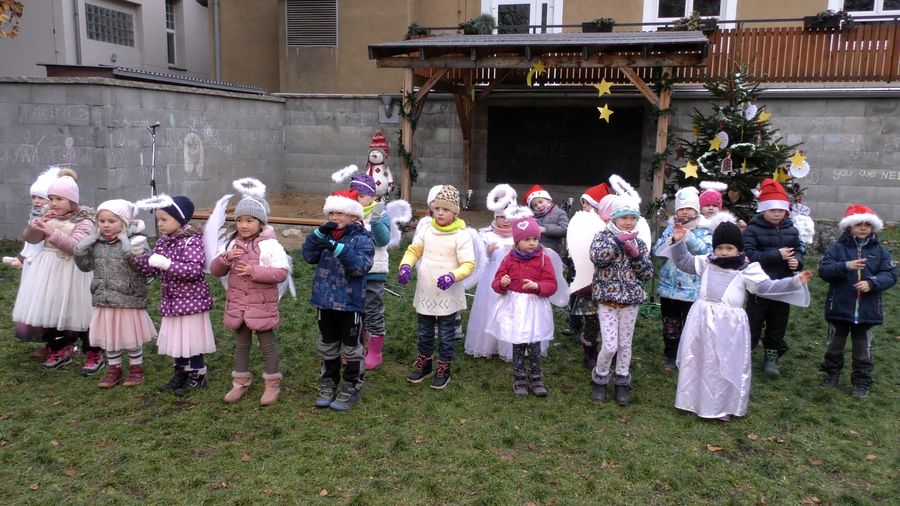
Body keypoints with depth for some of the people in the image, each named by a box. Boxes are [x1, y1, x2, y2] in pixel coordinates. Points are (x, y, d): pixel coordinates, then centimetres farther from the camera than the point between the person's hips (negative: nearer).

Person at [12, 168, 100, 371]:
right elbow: (29, 238, 8)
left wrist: (53, 233, -28)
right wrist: (37, 224, -10)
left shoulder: (84, 221, -11)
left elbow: (77, 247, -21)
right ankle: (60, 349, 30)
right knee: (46, 311, 10)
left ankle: (94, 355, 13)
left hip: (72, 273, -6)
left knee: (77, 313, -1)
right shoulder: (50, 217, 9)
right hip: (48, 271, 6)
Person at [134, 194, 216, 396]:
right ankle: (181, 372, 32)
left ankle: (198, 375, 16)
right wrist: (139, 257, -5)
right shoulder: (163, 242, 8)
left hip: (191, 301, -8)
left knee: (192, 340, 2)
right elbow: (153, 270, 12)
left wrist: (167, 264, -33)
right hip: (172, 301, 8)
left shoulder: (191, 241, -18)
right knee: (175, 338, 17)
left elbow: (195, 270, -29)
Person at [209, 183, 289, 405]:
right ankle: (241, 382, 31)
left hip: (262, 304, -5)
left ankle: (272, 383, 20)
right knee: (241, 344, 17)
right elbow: (214, 270, 4)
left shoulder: (269, 245, -14)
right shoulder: (231, 244, 3)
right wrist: (226, 258, -16)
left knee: (267, 343, 7)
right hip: (237, 303, 5)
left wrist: (254, 271, -28)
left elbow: (282, 272, -20)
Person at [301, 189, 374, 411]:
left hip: (350, 303, -5)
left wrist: (338, 248, -34)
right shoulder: (326, 235, 5)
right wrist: (319, 234, -18)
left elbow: (361, 267, -24)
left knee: (351, 349, 9)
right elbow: (308, 255, -4)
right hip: (325, 302, 6)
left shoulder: (362, 238, -11)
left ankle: (350, 390, 22)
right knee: (327, 347, 18)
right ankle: (328, 386, 34)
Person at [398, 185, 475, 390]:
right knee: (424, 332, 19)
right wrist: (406, 266, -9)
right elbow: (414, 250, 10)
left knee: (446, 335, 9)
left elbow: (469, 264, -15)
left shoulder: (461, 236, -13)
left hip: (448, 296, -5)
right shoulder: (427, 231, 2)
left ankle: (443, 369, 25)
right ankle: (424, 364, 37)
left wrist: (453, 276, -32)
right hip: (425, 294, 5)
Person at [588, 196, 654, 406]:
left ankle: (622, 382, 27)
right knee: (610, 345, -7)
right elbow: (596, 258, -22)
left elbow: (648, 273, 3)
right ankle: (600, 379, 18)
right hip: (607, 298, -3)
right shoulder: (604, 236, -2)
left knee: (625, 344, 11)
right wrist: (619, 241, -23)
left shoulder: (638, 242, 7)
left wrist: (635, 254, -12)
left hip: (630, 299, 3)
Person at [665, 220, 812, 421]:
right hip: (703, 319, 3)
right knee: (698, 361, 12)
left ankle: (723, 406, 20)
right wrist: (679, 241, 0)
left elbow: (767, 287, -6)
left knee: (726, 365, 6)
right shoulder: (706, 262, 6)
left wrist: (795, 281, -16)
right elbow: (684, 261, 12)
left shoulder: (747, 270, -3)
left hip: (729, 323, -3)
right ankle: (697, 400, 27)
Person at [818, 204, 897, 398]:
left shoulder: (880, 251, 2)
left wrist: (872, 283, -22)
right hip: (839, 308, -1)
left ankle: (861, 381, 23)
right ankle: (832, 373, 33)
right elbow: (824, 270, -14)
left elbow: (890, 275, -5)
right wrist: (845, 266, -29)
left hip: (867, 310, 1)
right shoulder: (838, 248, -4)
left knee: (863, 349, 10)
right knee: (834, 345, 14)